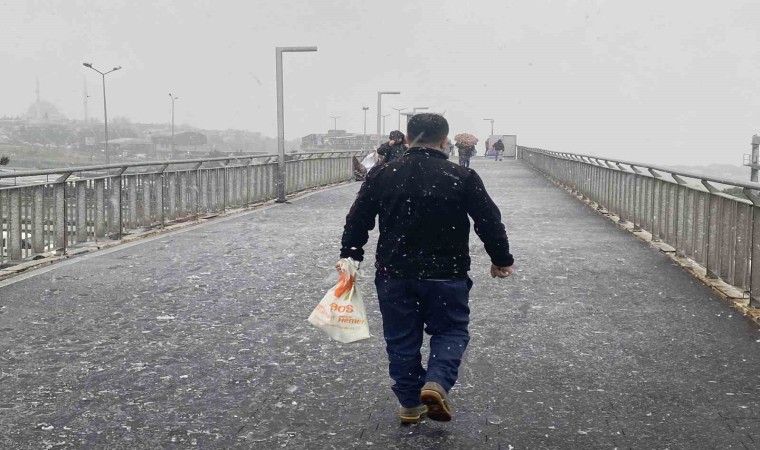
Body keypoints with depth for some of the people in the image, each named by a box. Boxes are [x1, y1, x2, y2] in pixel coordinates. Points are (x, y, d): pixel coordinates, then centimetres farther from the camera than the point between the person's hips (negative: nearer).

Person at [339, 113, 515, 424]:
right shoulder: (462, 178, -7)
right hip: (446, 274, -2)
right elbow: (489, 222, -2)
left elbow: (357, 221, 3)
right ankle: (437, 383, -9)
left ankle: (410, 403, 19)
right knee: (451, 330, 14)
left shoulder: (381, 175, -1)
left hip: (394, 274, 2)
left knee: (402, 338, 13)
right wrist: (501, 259, 12)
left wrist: (349, 256, 16)